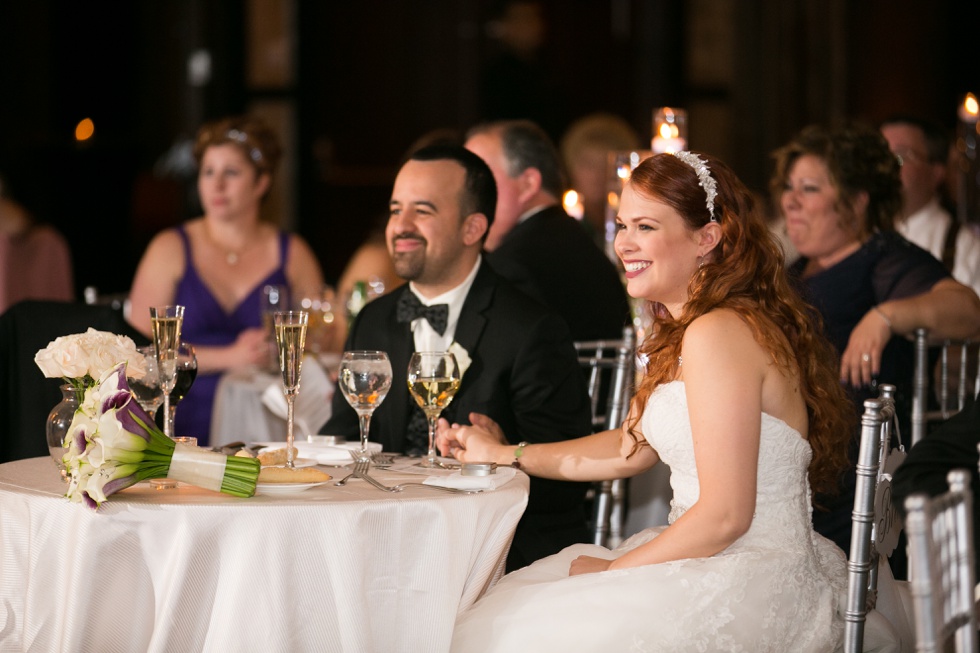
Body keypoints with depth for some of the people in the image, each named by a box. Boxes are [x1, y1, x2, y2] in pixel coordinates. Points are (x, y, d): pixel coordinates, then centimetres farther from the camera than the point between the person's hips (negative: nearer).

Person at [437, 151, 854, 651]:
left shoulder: (719, 334, -18)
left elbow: (725, 514, -21)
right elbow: (634, 447, 27)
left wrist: (614, 570, -8)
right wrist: (504, 456, 28)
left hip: (747, 585, -10)